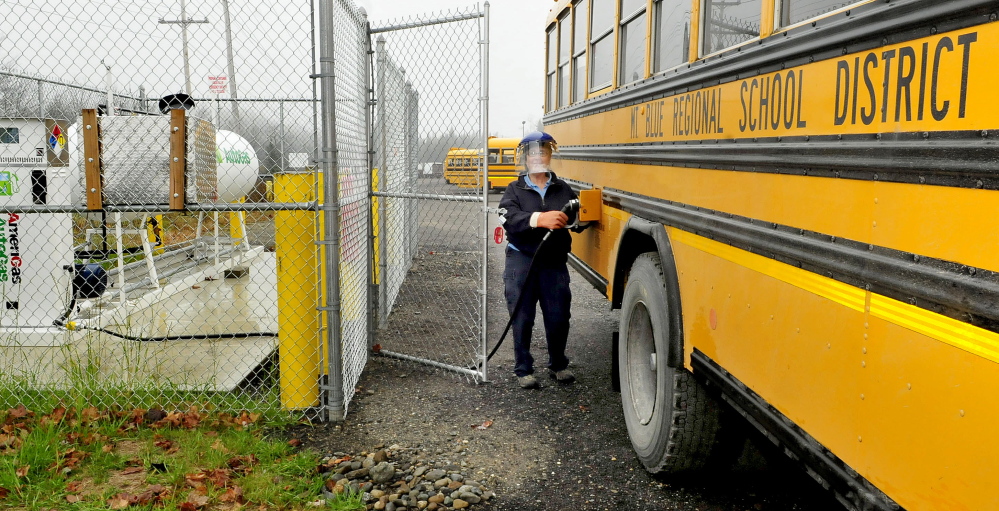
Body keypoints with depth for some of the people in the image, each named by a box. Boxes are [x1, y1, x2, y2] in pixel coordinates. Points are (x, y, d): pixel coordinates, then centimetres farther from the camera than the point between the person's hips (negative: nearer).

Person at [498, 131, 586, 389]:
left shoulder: (563, 189, 9)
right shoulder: (515, 190, 3)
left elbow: (578, 220, 3)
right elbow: (508, 218, -16)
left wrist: (571, 219, -20)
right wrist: (539, 218, -32)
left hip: (554, 262, 1)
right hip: (521, 260, -1)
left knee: (558, 317, 5)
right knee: (522, 318, 2)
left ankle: (558, 364, 27)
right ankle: (523, 369, 18)